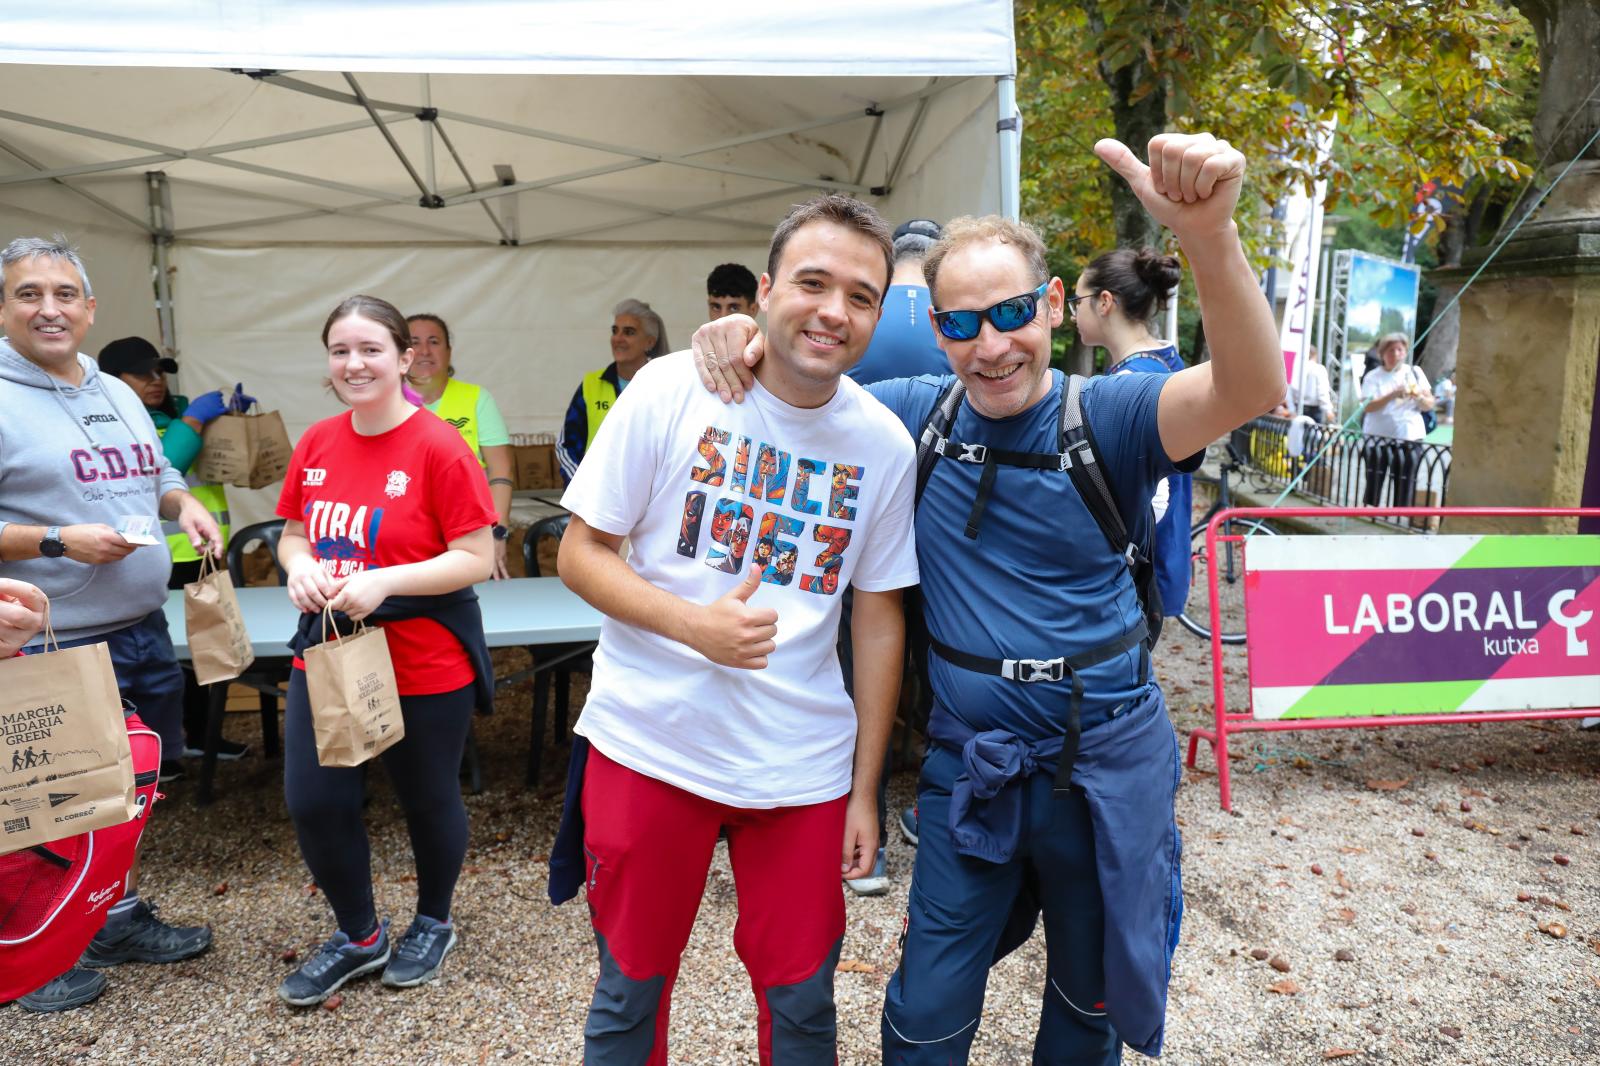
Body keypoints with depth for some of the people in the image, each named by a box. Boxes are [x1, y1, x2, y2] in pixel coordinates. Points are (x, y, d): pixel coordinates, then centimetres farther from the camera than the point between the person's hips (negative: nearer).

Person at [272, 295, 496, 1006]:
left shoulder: (439, 447, -14)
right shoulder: (316, 444, 3)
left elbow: (477, 558, -15)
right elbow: (293, 535, 14)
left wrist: (384, 581, -24)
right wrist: (300, 567, -8)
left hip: (425, 664, -5)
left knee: (428, 799, 13)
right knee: (313, 801, 8)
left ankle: (434, 923, 41)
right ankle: (358, 935, 34)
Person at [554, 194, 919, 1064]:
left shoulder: (884, 444, -2)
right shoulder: (671, 390, -9)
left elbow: (879, 619, 4)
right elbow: (581, 553, -5)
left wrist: (865, 789, 5)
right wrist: (694, 623, -22)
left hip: (803, 765, 2)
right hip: (649, 745, -1)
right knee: (630, 991, 15)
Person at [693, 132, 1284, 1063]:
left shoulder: (1106, 416, -14)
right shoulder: (918, 415, -4)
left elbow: (1249, 390, -32)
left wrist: (1210, 235, -50)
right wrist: (747, 336, -15)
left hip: (1105, 768, -1)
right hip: (967, 768, 2)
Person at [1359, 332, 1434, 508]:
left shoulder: (1415, 372, 9)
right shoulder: (1373, 376, 1)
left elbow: (1429, 405, 8)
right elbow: (1367, 407, -12)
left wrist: (1419, 396, -13)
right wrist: (1392, 395, -23)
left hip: (1409, 437, 2)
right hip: (1378, 437, -2)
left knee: (1405, 486, -2)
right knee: (1374, 485, 0)